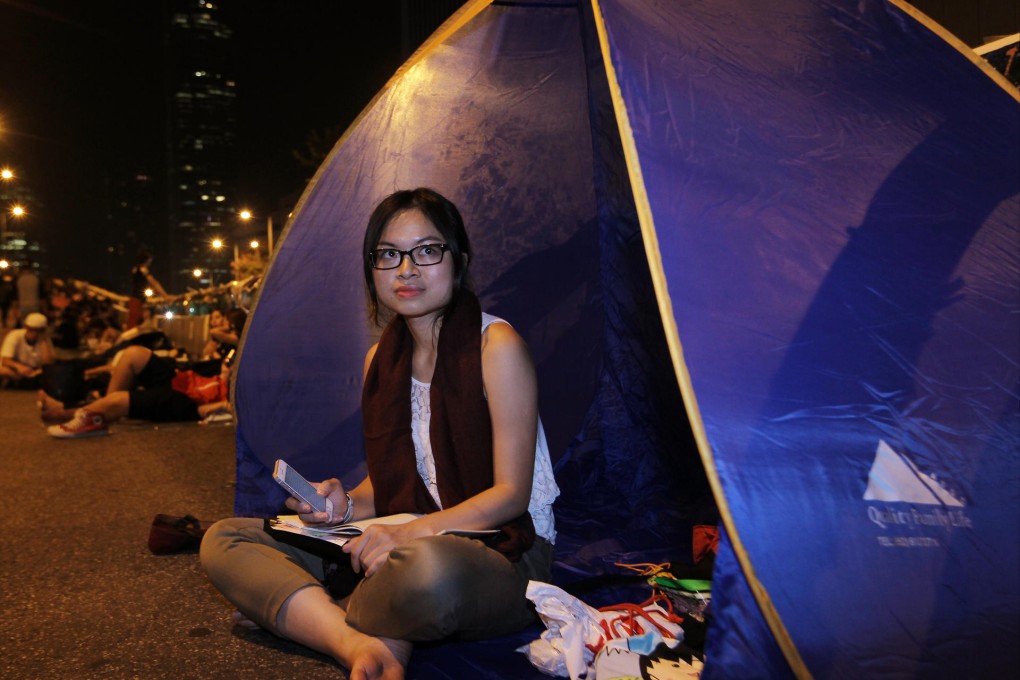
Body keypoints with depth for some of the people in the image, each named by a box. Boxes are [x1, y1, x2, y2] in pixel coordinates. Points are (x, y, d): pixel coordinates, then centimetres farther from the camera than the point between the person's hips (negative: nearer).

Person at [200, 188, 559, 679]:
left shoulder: (496, 346, -11)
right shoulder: (381, 360, 9)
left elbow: (512, 492, -13)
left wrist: (414, 532, -24)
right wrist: (348, 504, -6)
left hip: (503, 554, -6)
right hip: (408, 545, 7)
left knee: (430, 567, -45)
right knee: (222, 540, -4)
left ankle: (298, 611, -14)